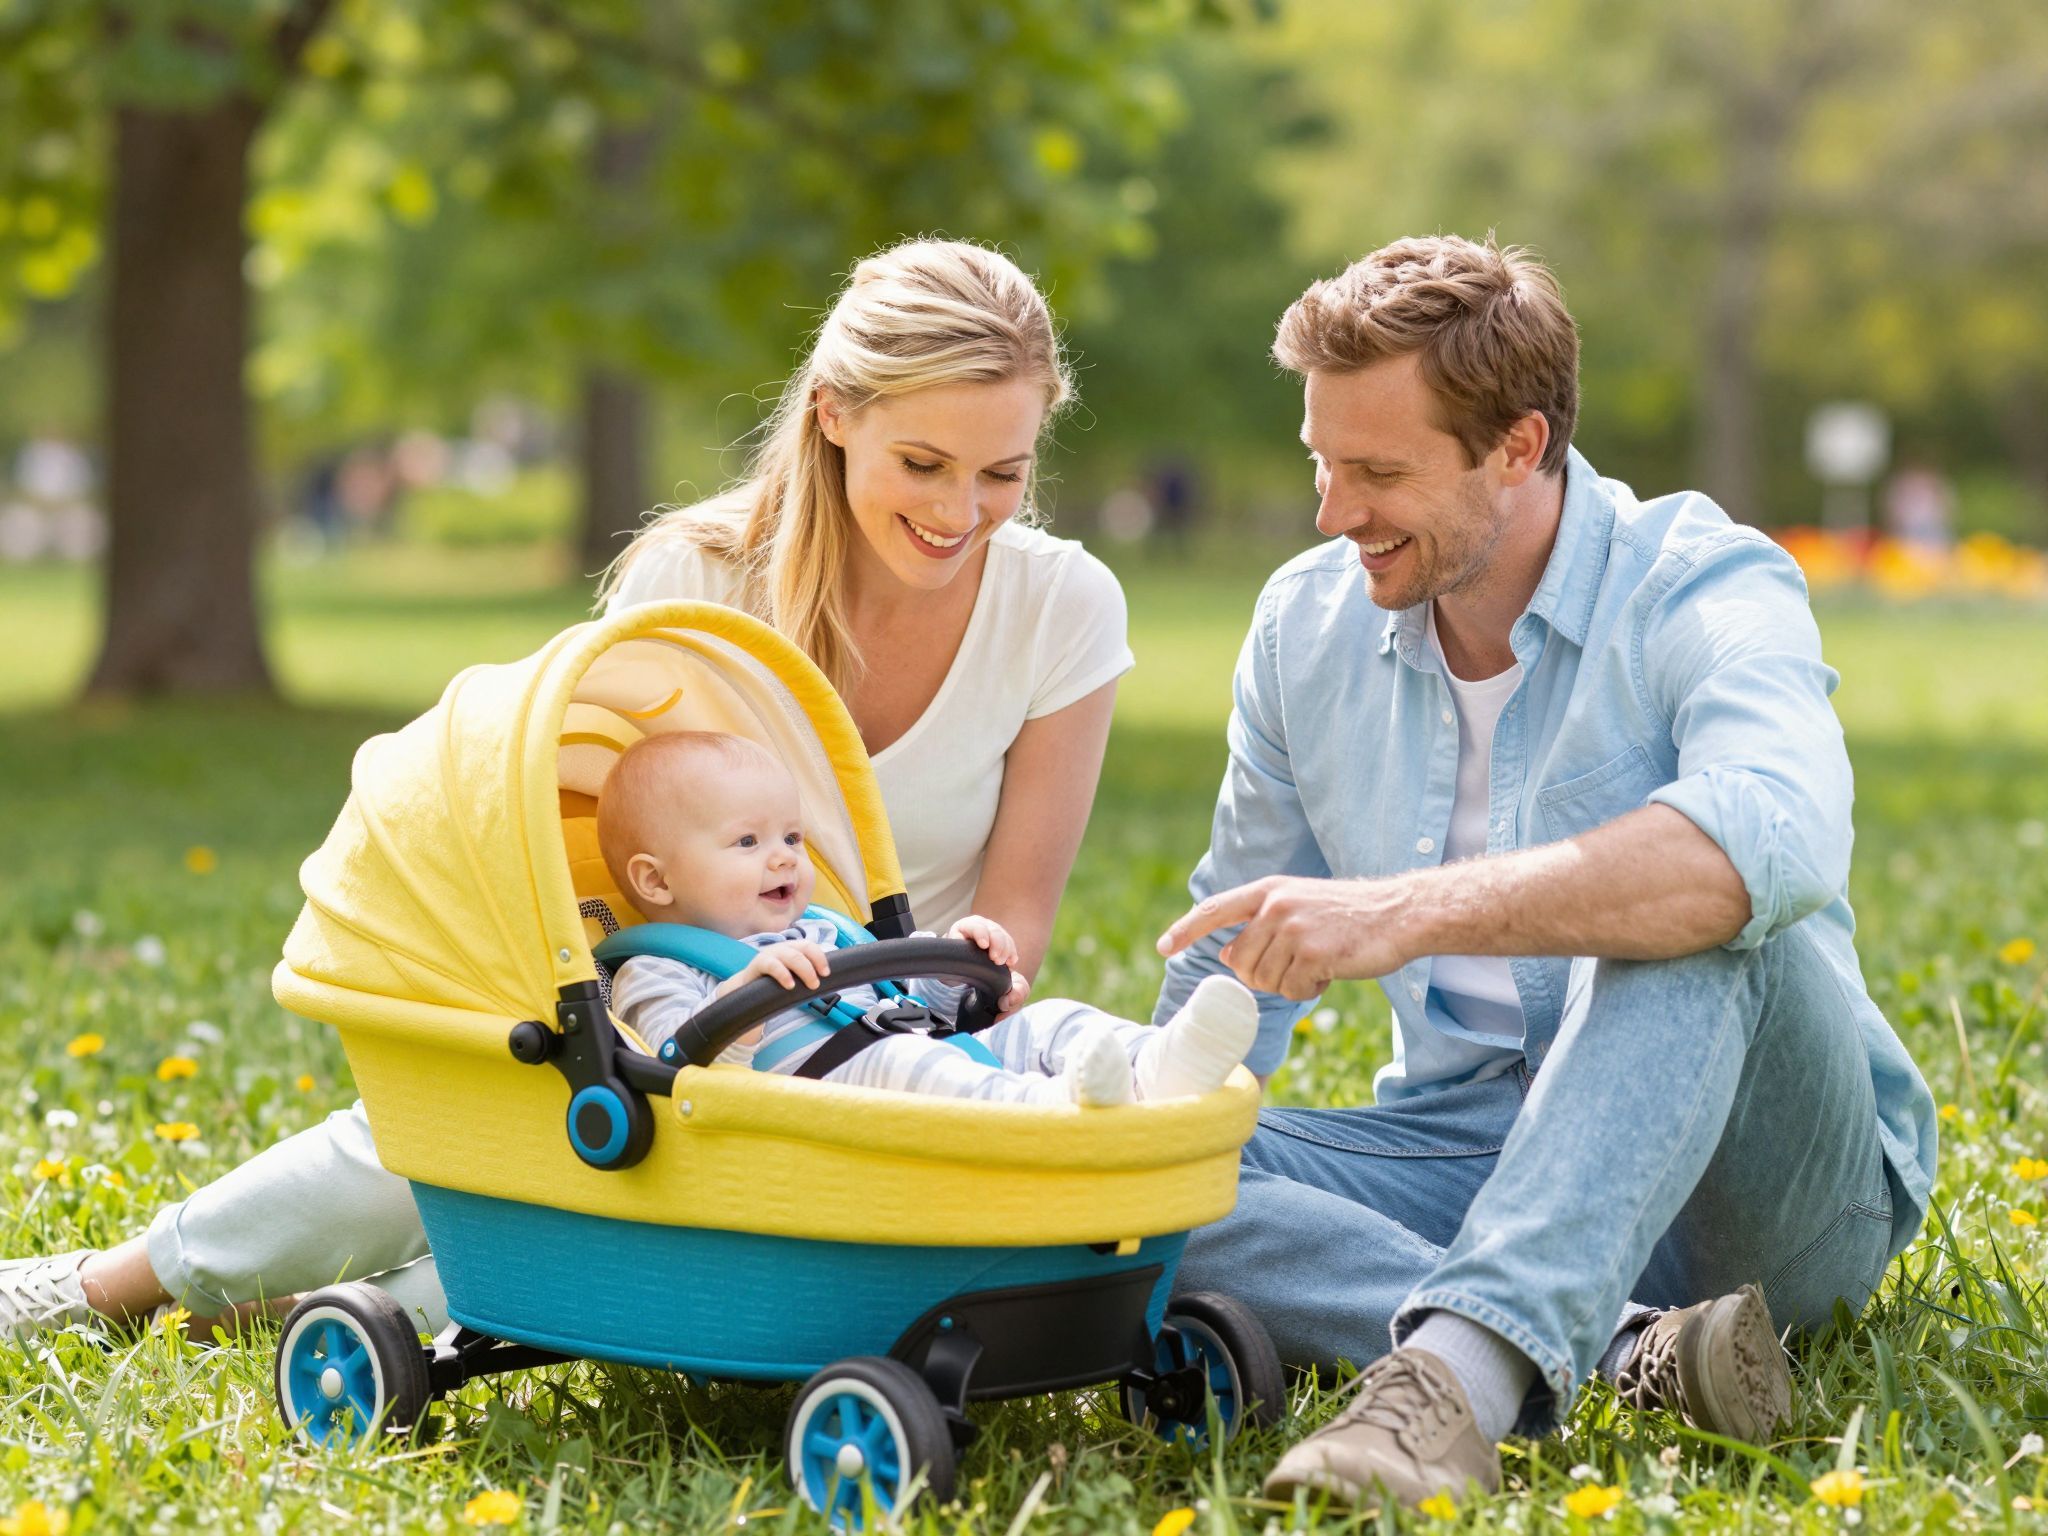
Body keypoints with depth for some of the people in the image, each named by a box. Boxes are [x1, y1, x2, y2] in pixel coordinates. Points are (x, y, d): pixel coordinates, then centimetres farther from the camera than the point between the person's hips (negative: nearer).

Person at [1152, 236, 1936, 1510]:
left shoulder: (1704, 587, -13)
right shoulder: (1307, 624, 6)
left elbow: (1777, 839, -37)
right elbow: (1238, 958, 18)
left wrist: (1411, 910, -42)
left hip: (1764, 1170, -5)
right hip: (1471, 1155, 5)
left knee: (1683, 909, -36)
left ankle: (1463, 1363, -49)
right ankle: (1631, 1353, -33)